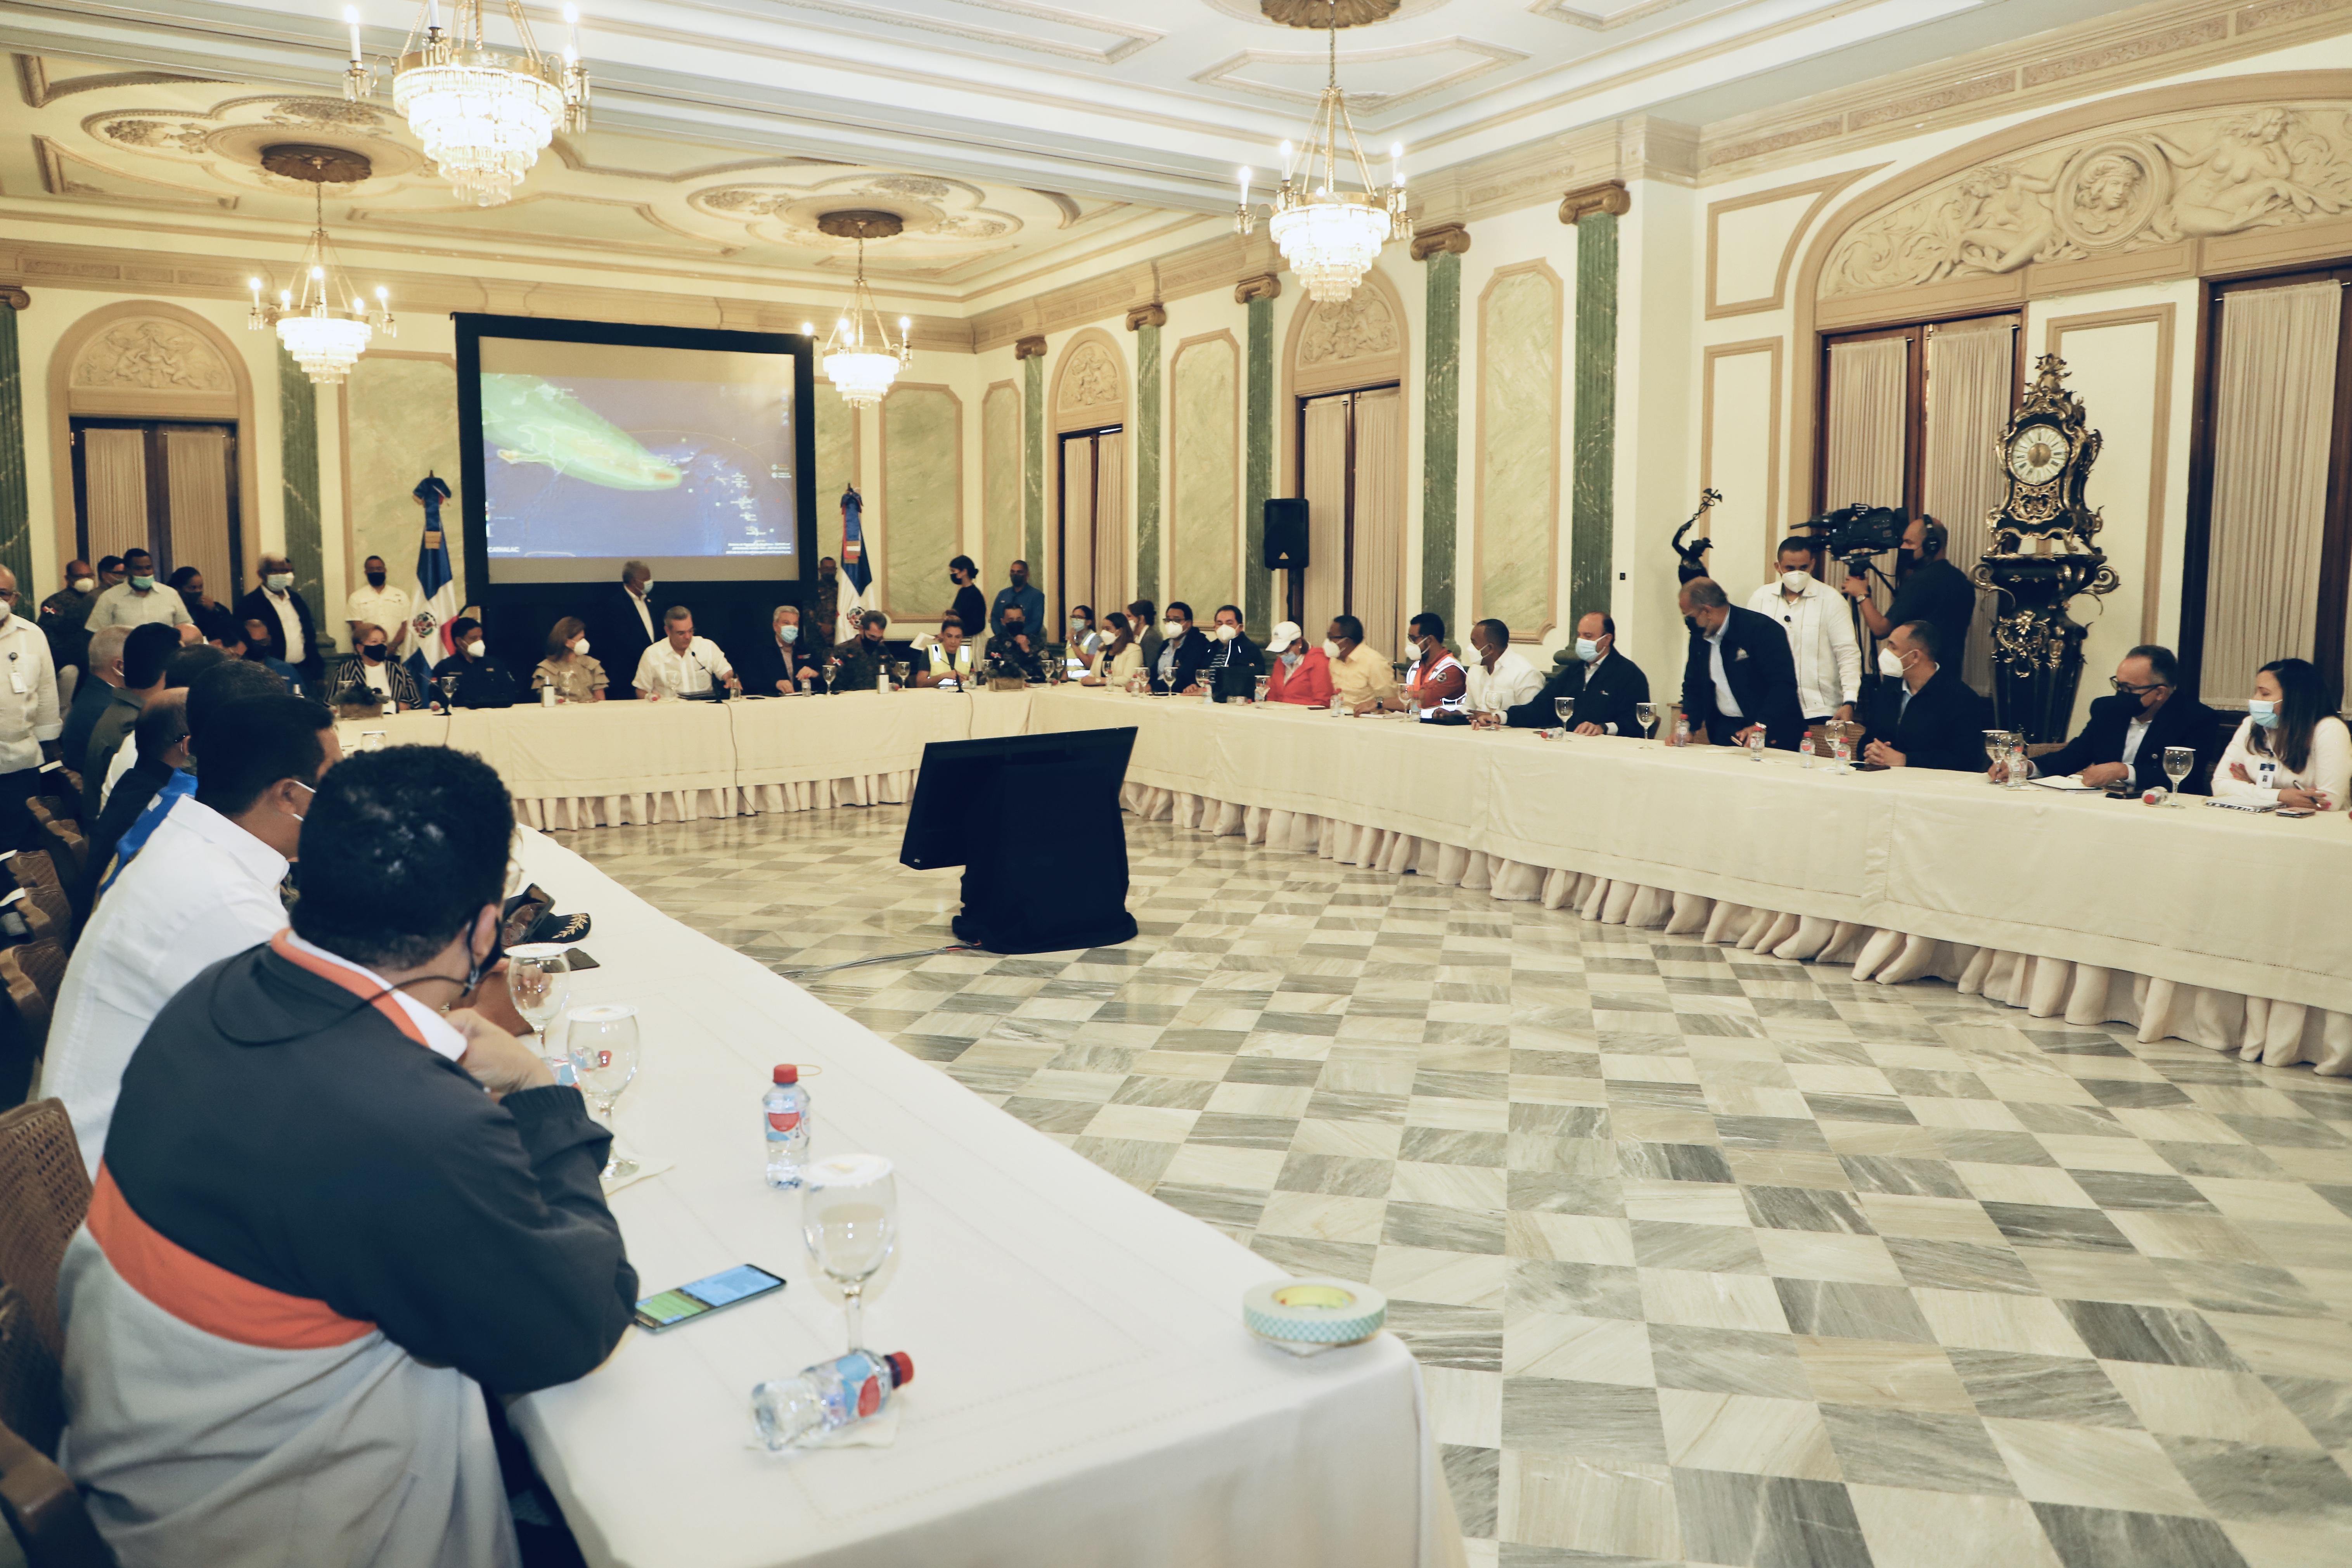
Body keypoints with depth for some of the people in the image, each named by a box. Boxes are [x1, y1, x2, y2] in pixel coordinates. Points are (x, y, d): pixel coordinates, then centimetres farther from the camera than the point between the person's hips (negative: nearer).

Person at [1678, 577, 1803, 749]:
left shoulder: (1763, 629, -13)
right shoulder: (1699, 637, 8)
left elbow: (1784, 685, -19)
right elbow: (1693, 686, 15)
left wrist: (1761, 726, -30)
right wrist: (1688, 726, -1)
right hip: (1724, 731, 5)